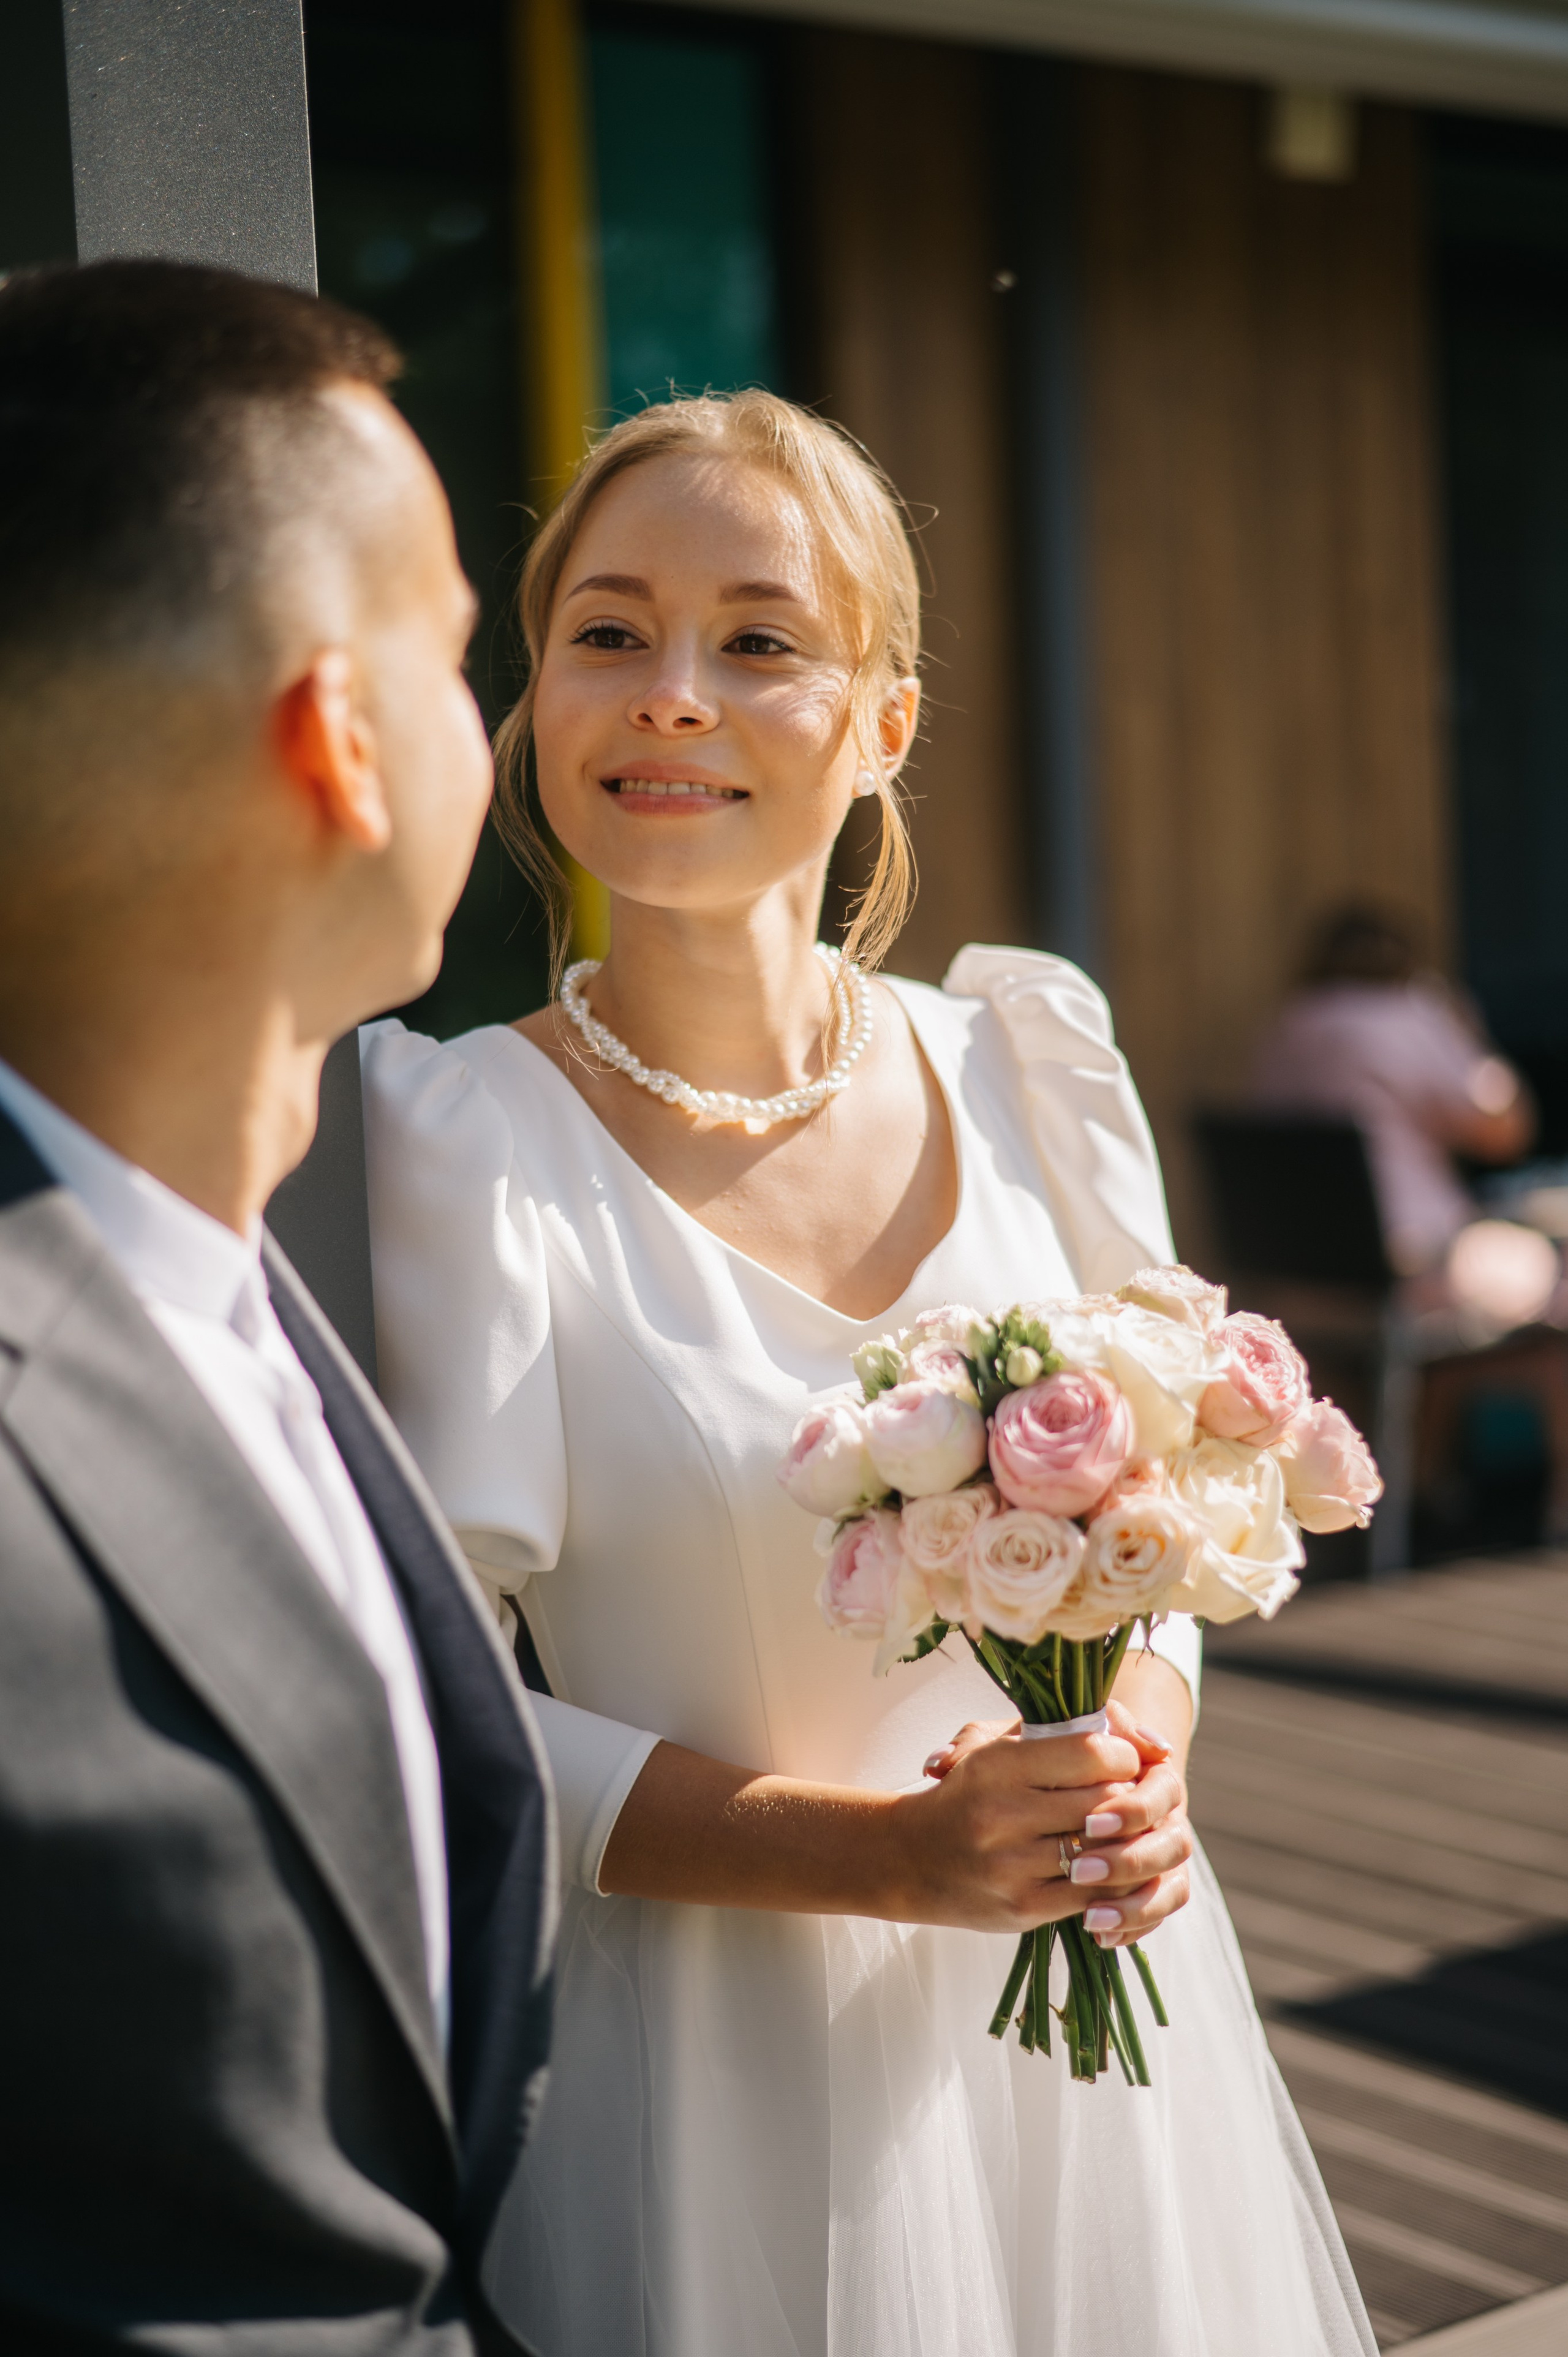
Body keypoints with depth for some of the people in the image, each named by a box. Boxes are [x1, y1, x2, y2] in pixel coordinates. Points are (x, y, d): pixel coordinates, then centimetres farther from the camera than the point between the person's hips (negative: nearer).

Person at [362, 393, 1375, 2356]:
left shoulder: (1028, 1063, -2)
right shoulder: (466, 1141, -14)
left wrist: (1138, 1747, -10)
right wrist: (891, 1855, -20)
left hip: (1091, 2030, 4)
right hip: (722, 2075, -4)